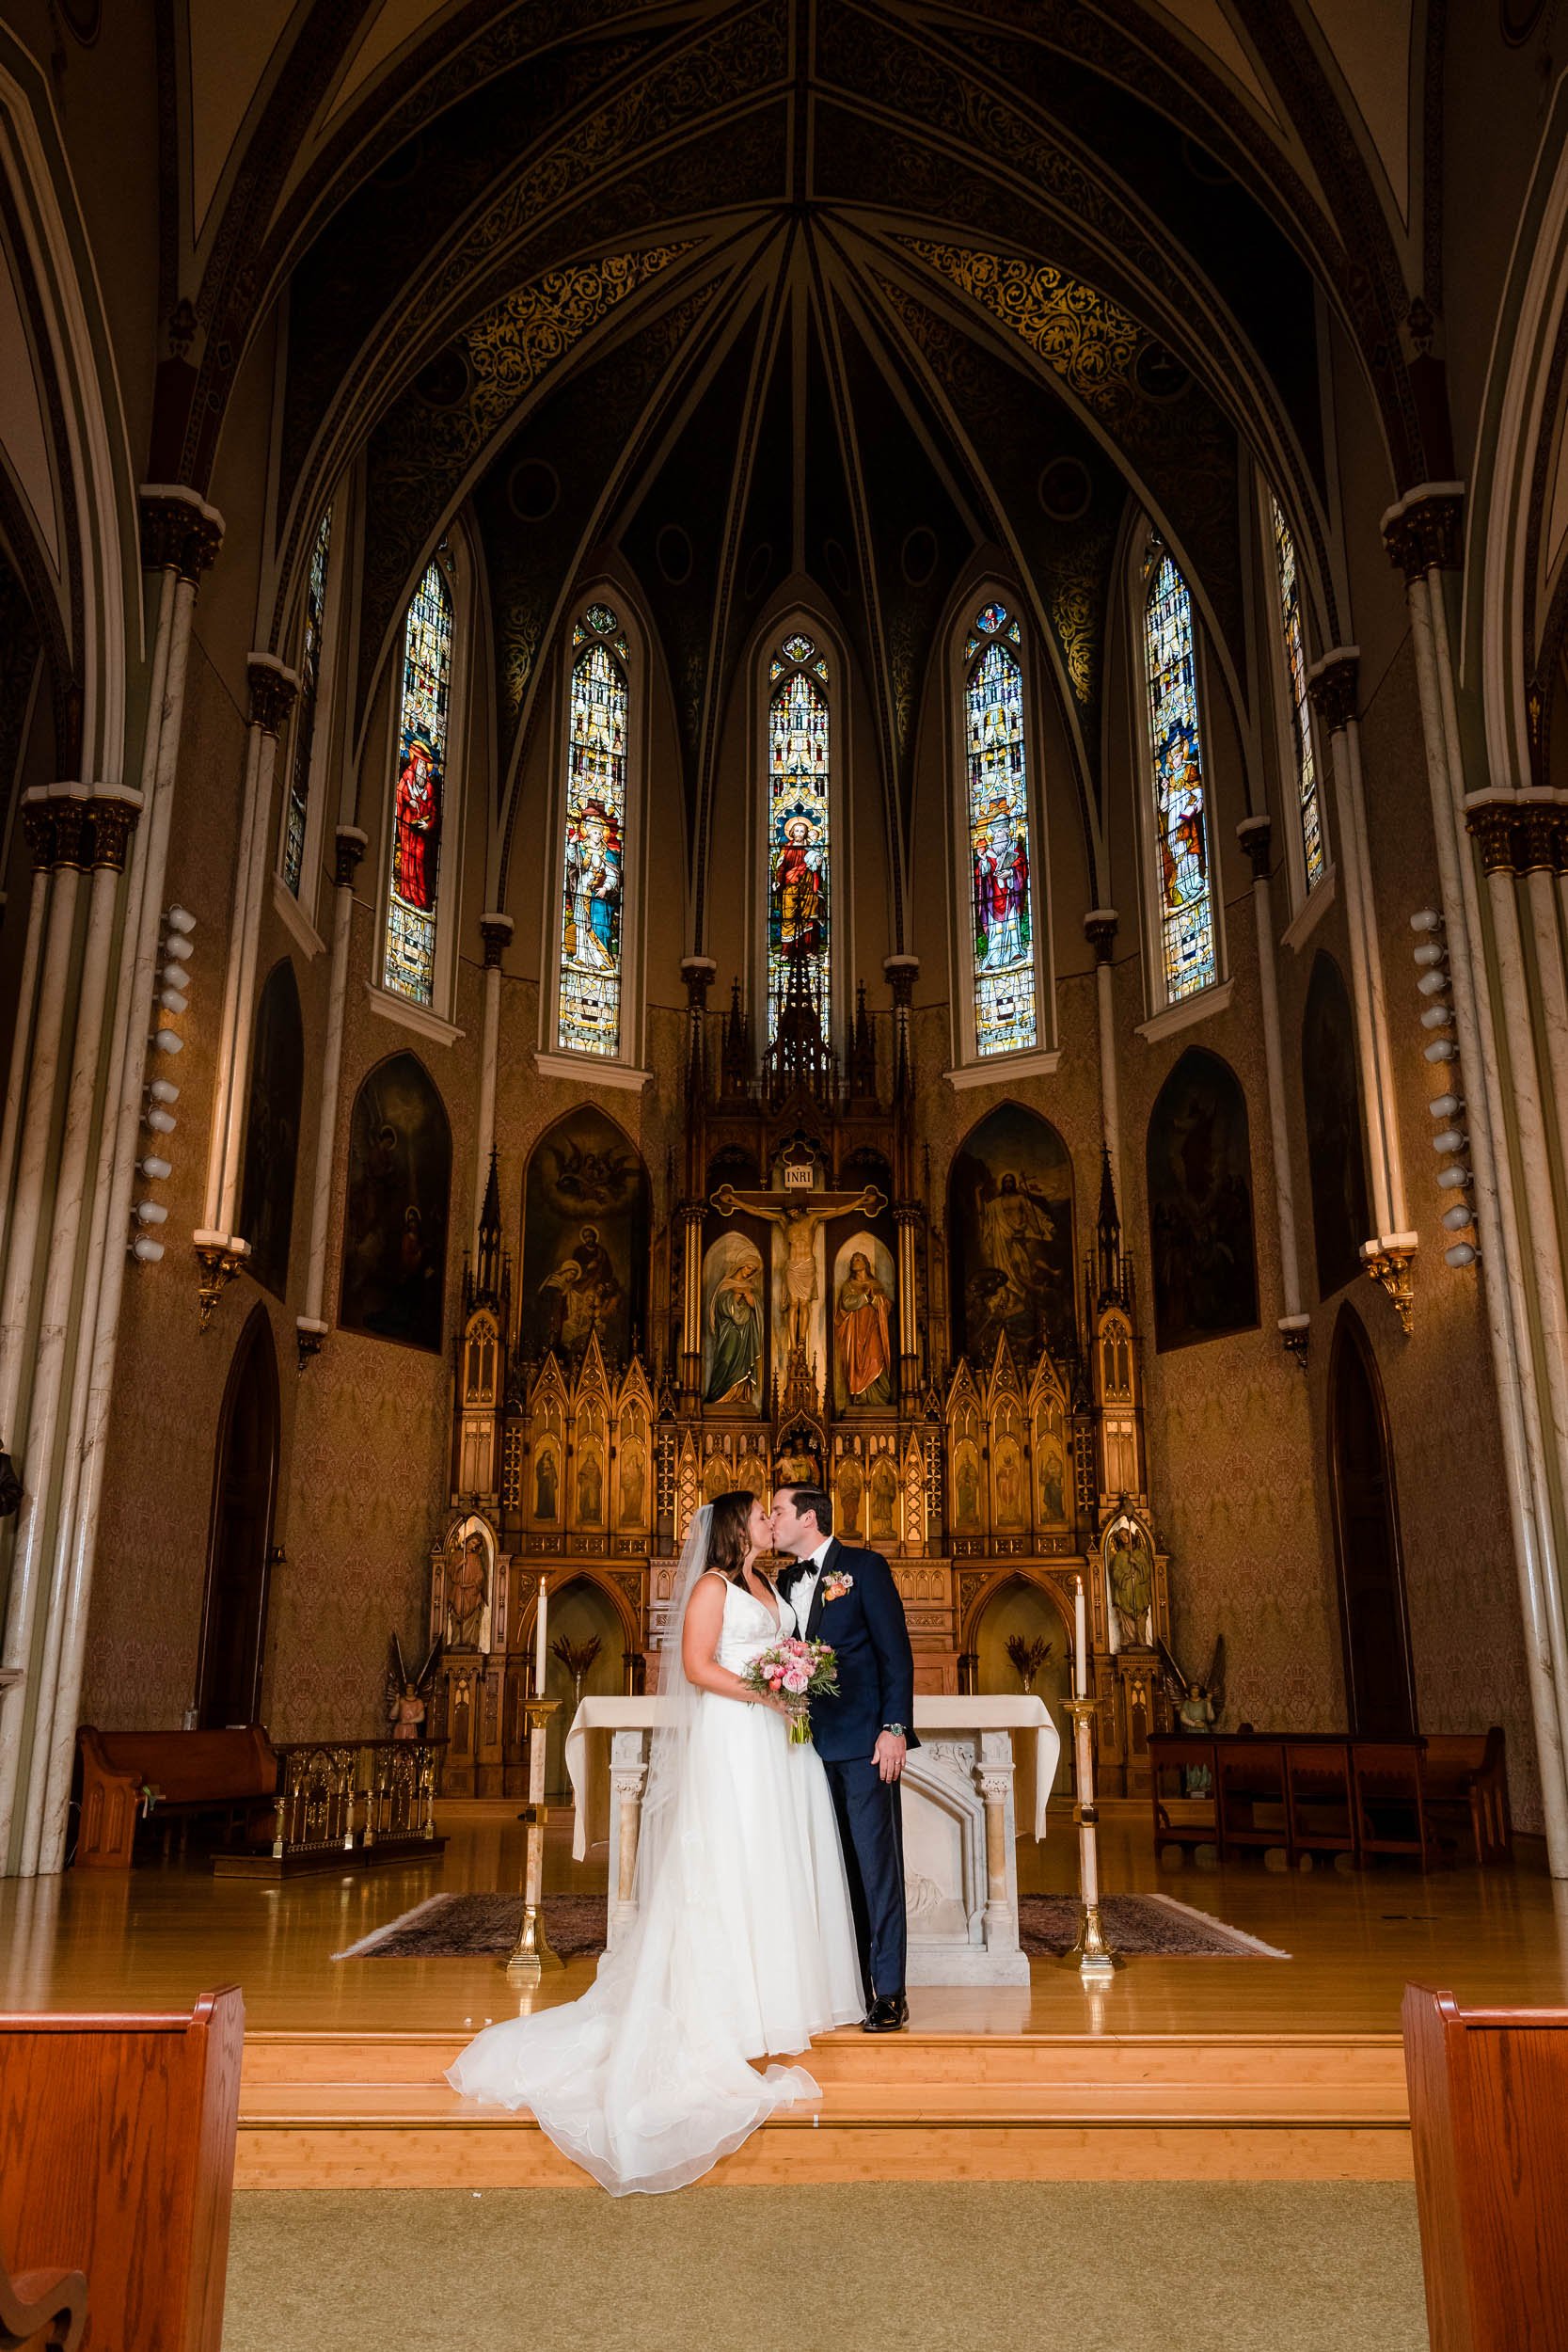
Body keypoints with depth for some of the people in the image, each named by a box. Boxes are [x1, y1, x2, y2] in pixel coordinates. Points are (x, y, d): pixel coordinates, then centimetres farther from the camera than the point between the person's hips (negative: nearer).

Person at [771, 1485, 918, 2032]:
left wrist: (894, 1728, -13)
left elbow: (897, 1652, -7)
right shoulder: (785, 1582, 14)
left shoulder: (865, 1567, -3)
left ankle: (889, 1993, 3)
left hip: (864, 1741, -6)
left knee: (877, 1864, -3)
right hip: (813, 1743, 6)